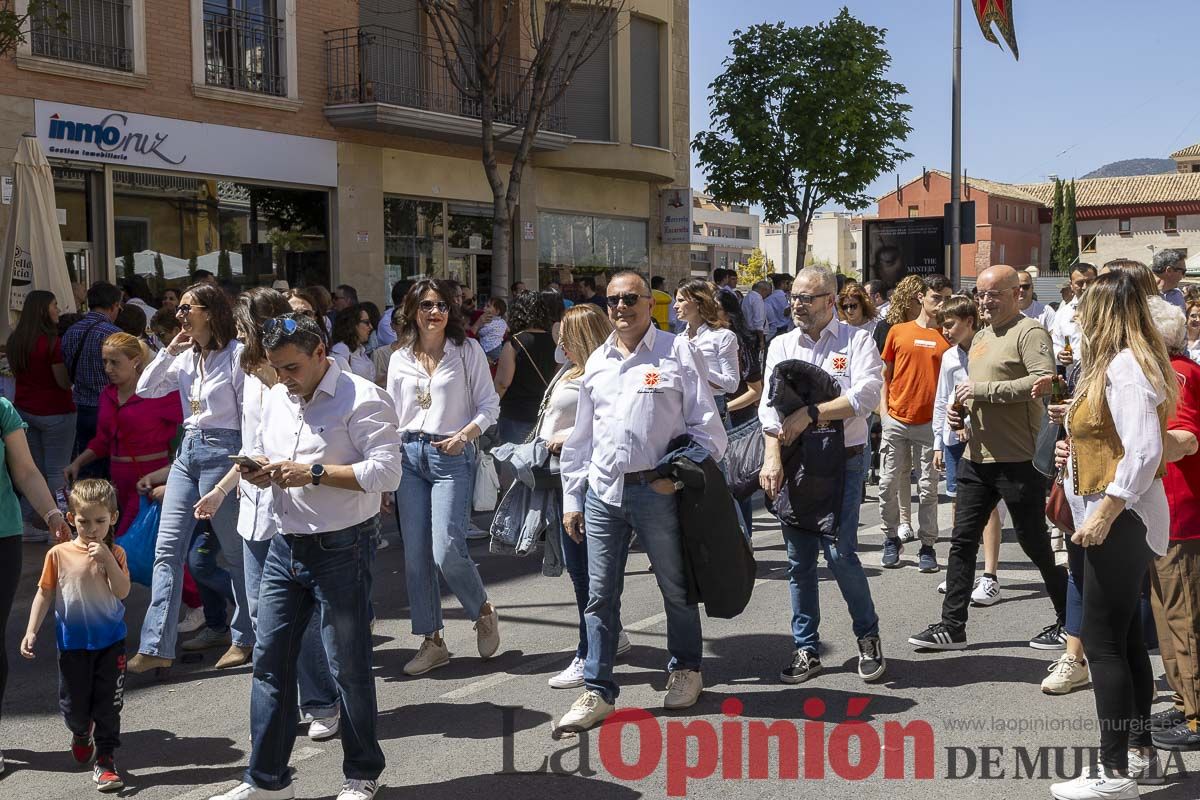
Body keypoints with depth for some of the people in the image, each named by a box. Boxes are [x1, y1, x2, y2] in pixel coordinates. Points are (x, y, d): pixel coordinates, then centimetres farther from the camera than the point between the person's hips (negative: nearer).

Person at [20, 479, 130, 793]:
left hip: (110, 641, -1)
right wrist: (31, 631, -3)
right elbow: (45, 593, 1)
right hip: (73, 642, 1)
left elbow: (123, 591, -16)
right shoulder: (59, 554, -6)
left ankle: (105, 759, 11)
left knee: (108, 703, 1)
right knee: (73, 703, 13)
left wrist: (107, 559, -26)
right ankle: (81, 733, 46)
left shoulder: (114, 554, -5)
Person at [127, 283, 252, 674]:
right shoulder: (185, 356, 13)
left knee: (236, 550, 5)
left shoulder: (236, 353, -9)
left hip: (222, 450, -7)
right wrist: (170, 350, 2)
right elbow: (146, 389, 11)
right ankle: (157, 645, 2)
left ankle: (245, 638, 20)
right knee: (167, 548, 1)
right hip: (188, 450, 7)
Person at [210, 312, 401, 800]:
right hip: (285, 547, 7)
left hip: (340, 551, -7)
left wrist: (313, 474, -23)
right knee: (270, 661, 8)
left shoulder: (362, 399, -13)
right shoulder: (276, 399, 11)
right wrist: (257, 470, 0)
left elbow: (386, 472, -22)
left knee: (348, 667, 3)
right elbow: (262, 453, 24)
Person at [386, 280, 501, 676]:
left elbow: (489, 405, 1)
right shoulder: (400, 359, 10)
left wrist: (465, 434, -16)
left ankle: (483, 611, 15)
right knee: (415, 554, 3)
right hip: (409, 455, 4)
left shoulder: (467, 351, 1)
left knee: (446, 551, -13)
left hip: (451, 456, -4)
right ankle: (432, 642, 14)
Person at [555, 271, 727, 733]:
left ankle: (686, 670, 31)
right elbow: (581, 437, 18)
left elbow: (707, 426, -1)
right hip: (602, 492, 4)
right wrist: (571, 498, 15)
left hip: (657, 490, -4)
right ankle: (597, 692, 12)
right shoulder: (597, 362, 15)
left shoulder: (677, 353, 0)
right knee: (600, 596, 5)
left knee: (676, 589, 11)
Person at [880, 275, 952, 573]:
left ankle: (927, 545, 11)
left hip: (930, 423, -1)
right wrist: (884, 410, 3)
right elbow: (886, 374, 11)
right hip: (896, 421, 1)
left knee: (928, 488, 2)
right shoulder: (898, 332, 5)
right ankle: (892, 537, 22)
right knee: (888, 484, 5)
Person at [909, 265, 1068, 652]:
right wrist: (959, 408, 7)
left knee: (1035, 542, 3)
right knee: (962, 541, 7)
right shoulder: (981, 337, 18)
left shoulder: (1029, 333, -11)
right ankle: (952, 626, 13)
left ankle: (1069, 621, 20)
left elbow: (1045, 381, -26)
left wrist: (985, 389, -22)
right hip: (977, 457, 8)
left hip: (1018, 460, -8)